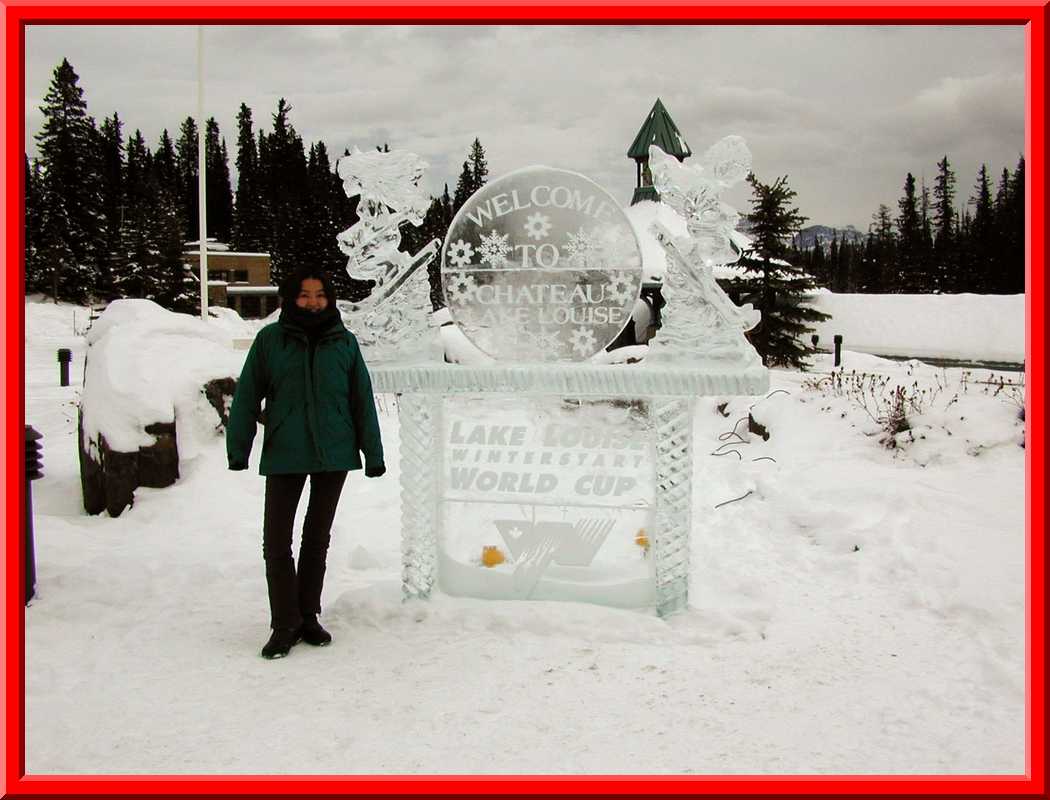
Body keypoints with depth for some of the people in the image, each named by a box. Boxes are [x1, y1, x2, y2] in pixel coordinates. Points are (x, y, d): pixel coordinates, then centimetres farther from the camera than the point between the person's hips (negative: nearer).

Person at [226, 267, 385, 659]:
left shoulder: (344, 342, 2)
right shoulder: (270, 339, -2)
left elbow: (363, 400, 6)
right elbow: (247, 396, 1)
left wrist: (373, 453, 5)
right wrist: (238, 448, -2)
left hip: (333, 453, 2)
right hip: (284, 454, -1)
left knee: (317, 539, 13)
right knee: (276, 542, -3)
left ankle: (308, 617, 26)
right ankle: (285, 625, 9)